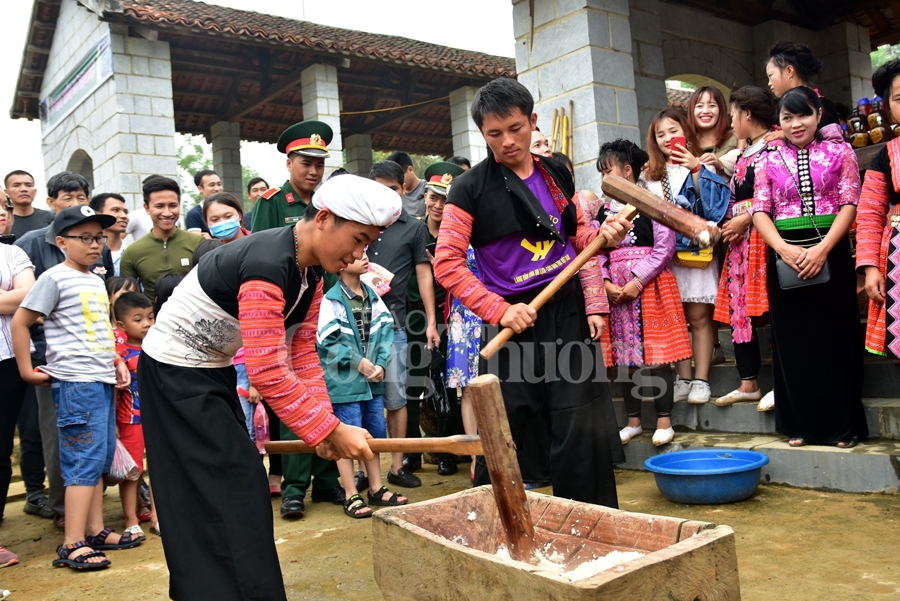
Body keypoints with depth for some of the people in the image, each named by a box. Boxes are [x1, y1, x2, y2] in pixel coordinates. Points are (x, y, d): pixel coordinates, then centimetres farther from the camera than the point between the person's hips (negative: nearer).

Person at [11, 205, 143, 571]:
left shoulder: (97, 281, 16)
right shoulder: (55, 278, -7)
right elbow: (20, 322, -7)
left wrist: (117, 361, 13)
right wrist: (27, 371, -8)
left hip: (103, 380, 8)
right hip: (75, 382, -8)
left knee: (100, 459, 12)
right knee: (86, 460, -9)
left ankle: (95, 531, 22)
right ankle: (73, 545, -3)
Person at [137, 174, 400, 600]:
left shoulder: (310, 270, -2)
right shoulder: (267, 266, -32)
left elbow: (302, 353, -1)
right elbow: (267, 373, -33)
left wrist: (324, 423, -7)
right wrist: (330, 430, -27)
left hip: (213, 371, 9)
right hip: (175, 372, -9)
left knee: (209, 494, 14)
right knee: (229, 490, -7)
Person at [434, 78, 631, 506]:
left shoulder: (557, 174, 10)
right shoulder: (471, 188, -5)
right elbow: (447, 264, -9)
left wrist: (604, 235, 0)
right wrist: (499, 310, -16)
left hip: (569, 315, 4)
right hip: (514, 322, -3)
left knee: (585, 433, 4)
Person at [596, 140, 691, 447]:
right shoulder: (603, 211, 12)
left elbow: (664, 248, -9)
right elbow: (597, 252, 7)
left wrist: (636, 283, -15)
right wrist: (607, 283, -9)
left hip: (650, 284, -5)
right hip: (616, 290, 5)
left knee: (656, 352, -3)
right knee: (625, 355, 8)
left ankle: (664, 420, 7)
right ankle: (633, 421, 19)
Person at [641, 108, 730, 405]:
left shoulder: (702, 168, 3)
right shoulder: (650, 176, 13)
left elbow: (715, 202, -10)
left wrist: (697, 170, -15)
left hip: (696, 250, -3)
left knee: (699, 316, -3)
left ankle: (701, 380, 3)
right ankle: (683, 380, 13)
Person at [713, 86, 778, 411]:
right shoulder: (743, 154, 21)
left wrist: (745, 219, -15)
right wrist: (726, 224, 10)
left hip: (764, 234, -9)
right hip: (739, 237, 9)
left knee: (770, 306, -9)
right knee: (738, 306, 7)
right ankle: (748, 383, 15)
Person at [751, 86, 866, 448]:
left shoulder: (839, 152, 6)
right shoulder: (769, 161, 9)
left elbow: (849, 204, -2)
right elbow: (760, 211, 2)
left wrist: (822, 248, -16)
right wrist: (783, 248, -15)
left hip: (831, 252, -1)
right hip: (785, 255, 1)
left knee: (835, 335, 1)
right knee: (793, 339, 5)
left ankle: (842, 424, 12)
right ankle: (801, 424, 16)